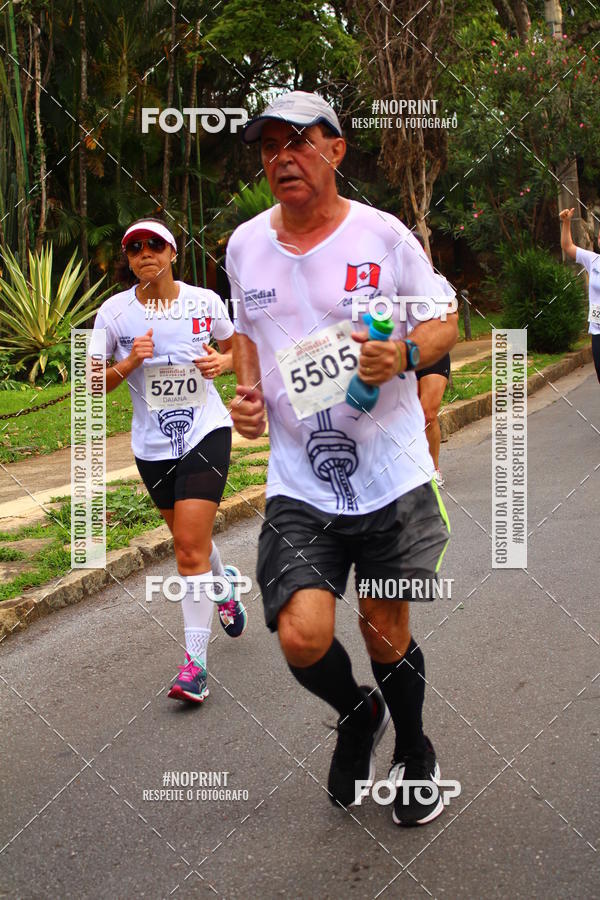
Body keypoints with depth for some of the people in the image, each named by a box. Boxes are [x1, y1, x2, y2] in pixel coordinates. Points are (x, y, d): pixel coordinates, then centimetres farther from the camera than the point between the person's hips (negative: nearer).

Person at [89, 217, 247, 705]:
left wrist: (222, 362, -9)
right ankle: (225, 586, 52)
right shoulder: (115, 311, -3)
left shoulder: (204, 301, -3)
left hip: (206, 432, -3)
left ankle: (195, 662, -5)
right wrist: (130, 362, -17)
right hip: (152, 444, 3)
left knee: (190, 549, -12)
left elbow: (237, 349, 13)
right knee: (190, 539, 18)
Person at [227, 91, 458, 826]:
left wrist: (404, 355, -18)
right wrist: (246, 389, 2)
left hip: (392, 475, -1)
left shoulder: (382, 235, -4)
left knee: (385, 628, 10)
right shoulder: (244, 245, 5)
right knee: (303, 635, -14)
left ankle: (413, 751, 41)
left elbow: (444, 322, 4)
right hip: (298, 483, 2)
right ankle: (357, 715, 23)